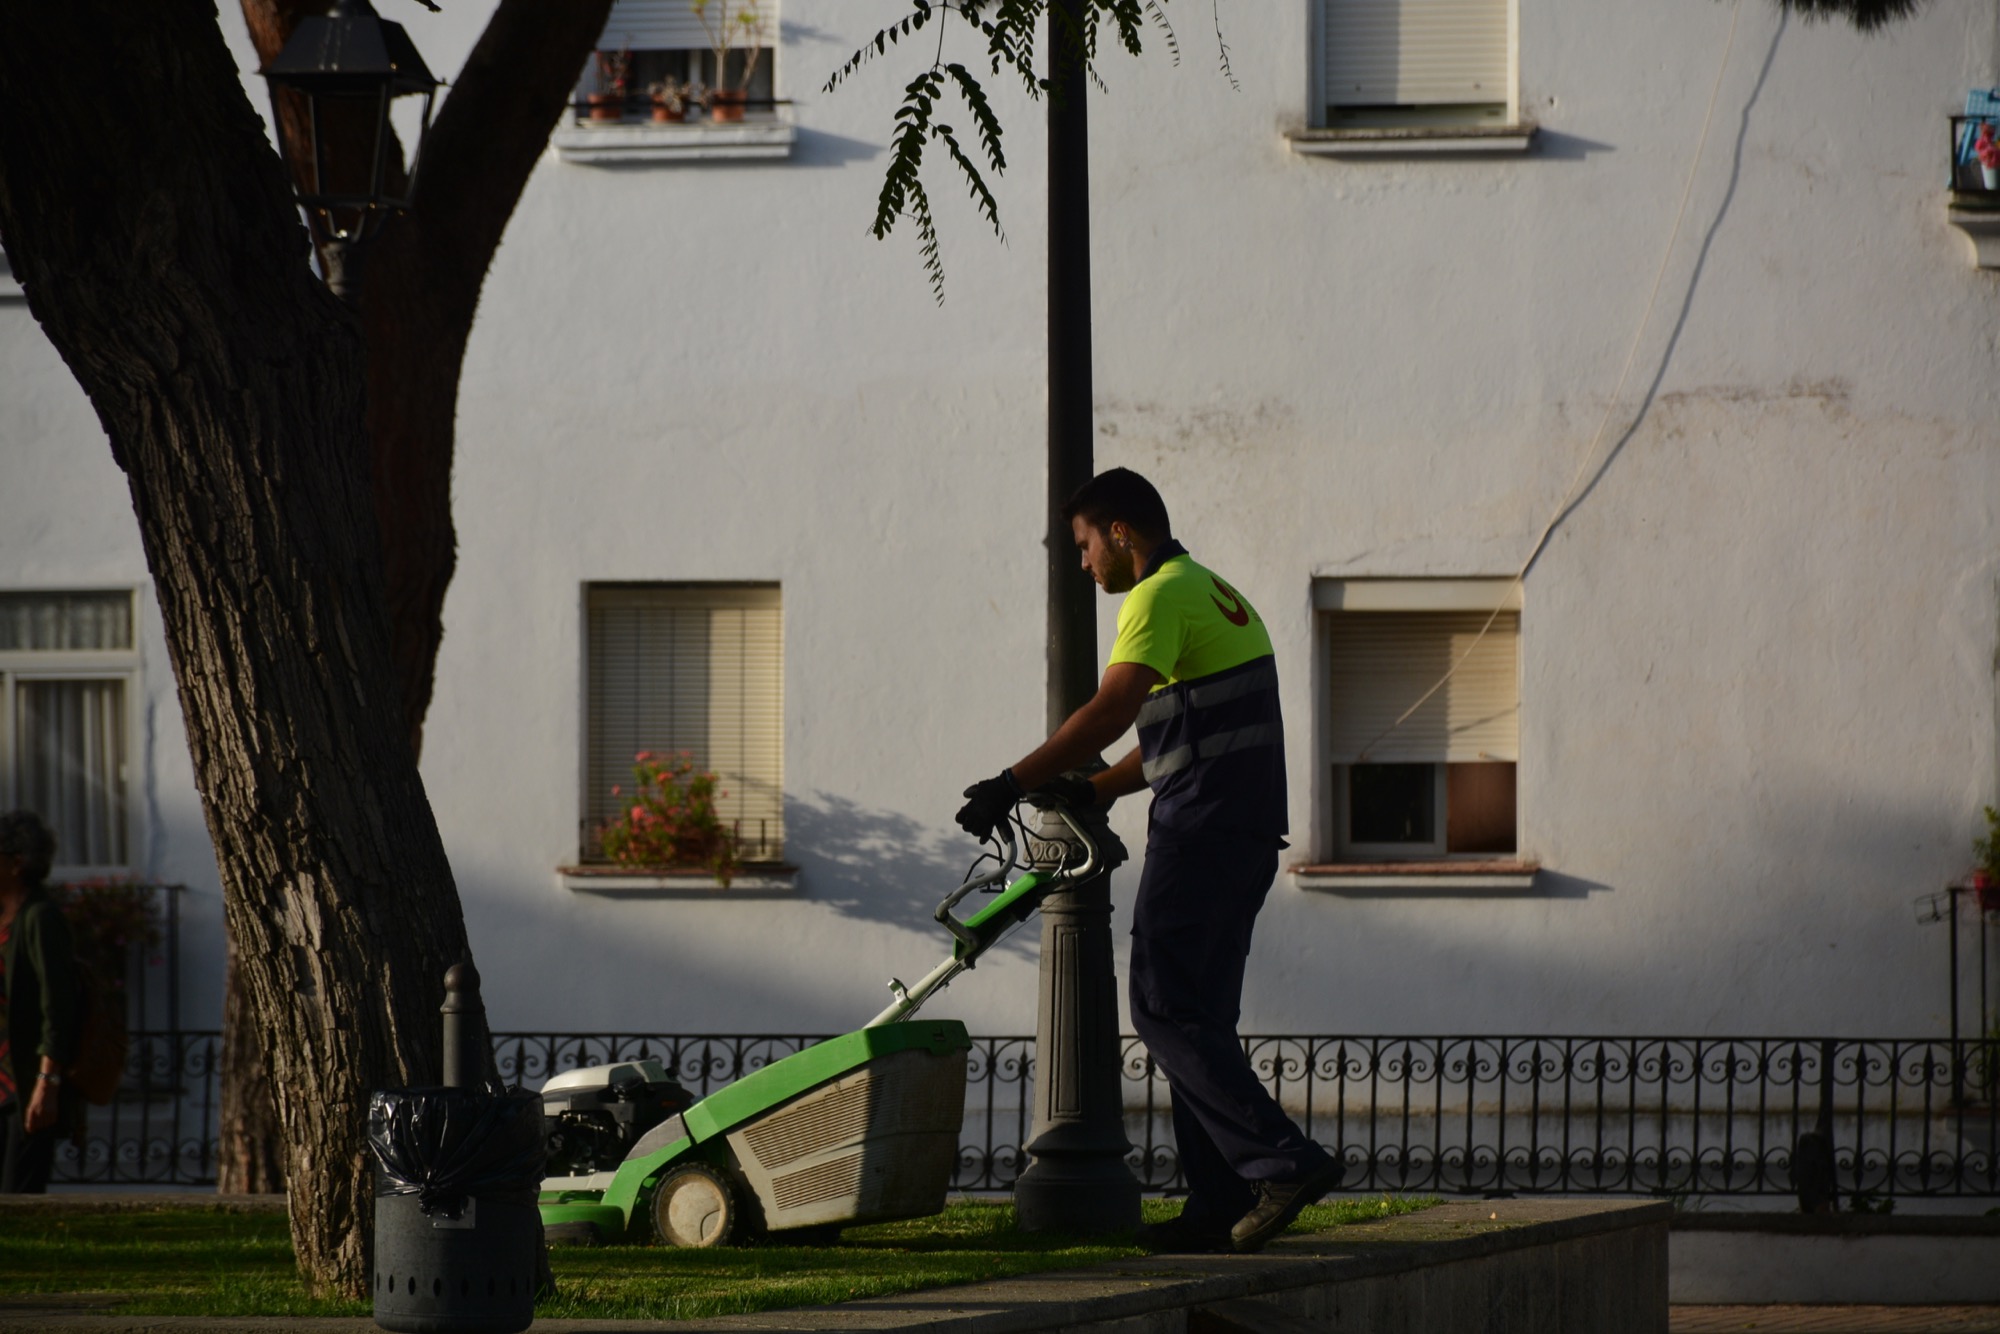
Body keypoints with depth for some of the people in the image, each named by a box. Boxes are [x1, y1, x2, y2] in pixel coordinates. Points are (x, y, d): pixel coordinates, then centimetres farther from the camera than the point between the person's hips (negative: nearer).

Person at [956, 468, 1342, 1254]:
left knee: (1165, 1010, -9)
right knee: (1198, 1018, 11)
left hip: (1204, 828, -10)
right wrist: (1098, 791, 22)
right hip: (1248, 833, 10)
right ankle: (1220, 1204, 9)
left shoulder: (1163, 597, -10)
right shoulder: (1214, 593, 22)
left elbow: (1112, 711, -22)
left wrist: (1013, 785, -21)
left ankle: (1285, 1160, -16)